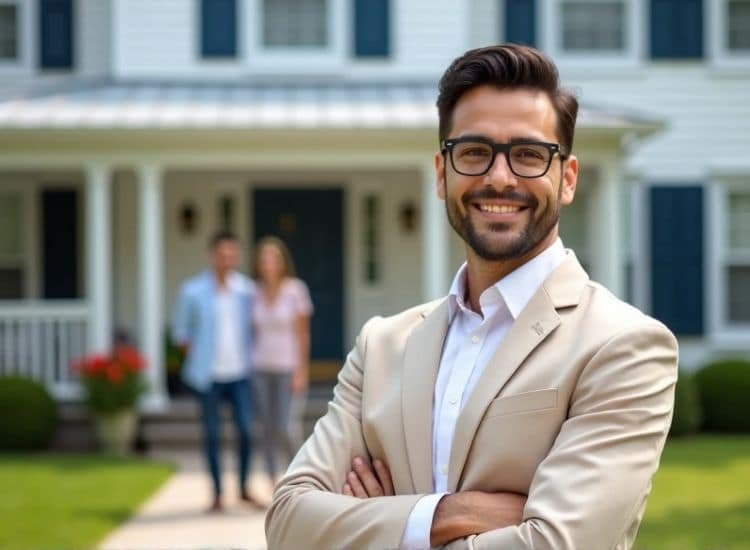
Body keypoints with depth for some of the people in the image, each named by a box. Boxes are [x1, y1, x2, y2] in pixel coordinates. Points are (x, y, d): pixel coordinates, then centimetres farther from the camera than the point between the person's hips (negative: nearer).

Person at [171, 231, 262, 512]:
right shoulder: (193, 291, -3)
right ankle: (217, 494, 12)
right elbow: (180, 331, 6)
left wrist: (250, 355, 6)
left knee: (245, 430, -2)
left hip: (240, 372, 2)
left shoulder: (246, 289, 3)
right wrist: (197, 356, 0)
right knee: (212, 434, 3)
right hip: (209, 373, -2)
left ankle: (244, 489, 14)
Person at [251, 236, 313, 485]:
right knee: (267, 429, 4)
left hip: (288, 367, -3)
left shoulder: (295, 290, -8)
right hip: (260, 368, 3)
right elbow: (252, 331, 8)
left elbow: (303, 333, -7)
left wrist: (301, 372, -10)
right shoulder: (255, 292, 1)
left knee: (281, 430, -10)